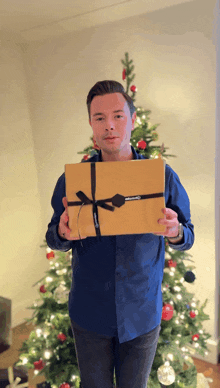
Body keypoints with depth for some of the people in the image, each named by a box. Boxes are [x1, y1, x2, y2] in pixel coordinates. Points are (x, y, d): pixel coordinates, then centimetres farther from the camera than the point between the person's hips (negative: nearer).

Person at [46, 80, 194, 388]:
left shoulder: (162, 176, -8)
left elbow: (187, 238, -2)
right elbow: (53, 239, 1)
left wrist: (175, 233, -25)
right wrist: (63, 234, -23)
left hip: (143, 314, 0)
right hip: (89, 313, 1)